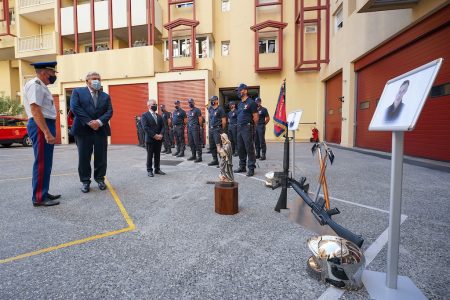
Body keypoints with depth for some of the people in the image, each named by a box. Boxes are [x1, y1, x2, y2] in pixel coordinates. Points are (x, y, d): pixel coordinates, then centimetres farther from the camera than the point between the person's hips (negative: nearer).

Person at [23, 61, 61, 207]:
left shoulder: (40, 86, 19)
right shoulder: (35, 85, -12)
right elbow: (35, 110, -22)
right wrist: (46, 132, -27)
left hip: (46, 126, 10)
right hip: (41, 127, -10)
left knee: (46, 162, 14)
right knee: (41, 162, -6)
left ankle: (43, 193, 24)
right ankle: (38, 198, 2)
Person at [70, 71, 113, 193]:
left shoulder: (105, 96, 15)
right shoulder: (78, 91, 7)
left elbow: (109, 111, 4)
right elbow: (75, 107, -6)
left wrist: (99, 121, -13)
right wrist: (89, 122, -14)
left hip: (101, 130, 2)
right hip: (83, 130, -2)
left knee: (101, 157, 6)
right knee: (84, 157, 3)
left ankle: (100, 179, 20)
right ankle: (85, 181, 14)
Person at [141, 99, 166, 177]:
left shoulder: (159, 116, 15)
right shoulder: (144, 115, -2)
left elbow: (163, 126, 7)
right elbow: (145, 127, -13)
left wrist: (161, 135, -11)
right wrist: (154, 135, -18)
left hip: (159, 139, 5)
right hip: (150, 139, -5)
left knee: (157, 155, 10)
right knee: (150, 155, 3)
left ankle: (157, 169, 20)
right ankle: (149, 170, 13)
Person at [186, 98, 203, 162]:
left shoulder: (197, 110, -5)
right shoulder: (189, 111, 19)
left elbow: (200, 119, -9)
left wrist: (198, 126, -6)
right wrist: (188, 126, 13)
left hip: (195, 128, -8)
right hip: (189, 128, 8)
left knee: (197, 143, -8)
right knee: (191, 143, 10)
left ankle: (199, 157, -4)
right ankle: (193, 155, 20)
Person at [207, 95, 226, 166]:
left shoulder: (220, 109, -9)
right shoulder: (210, 109, 12)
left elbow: (224, 121, -9)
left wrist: (222, 130, -1)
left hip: (217, 129, -8)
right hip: (211, 129, 8)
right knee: (212, 146, 11)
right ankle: (215, 160, 21)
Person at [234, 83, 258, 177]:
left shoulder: (251, 102, -7)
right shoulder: (239, 104, 17)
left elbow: (255, 117, -8)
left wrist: (251, 126, -1)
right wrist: (239, 125, 13)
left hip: (247, 128, -8)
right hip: (239, 128, 8)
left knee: (249, 149, -5)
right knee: (240, 148, 12)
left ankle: (251, 168, 3)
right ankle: (242, 166, 23)